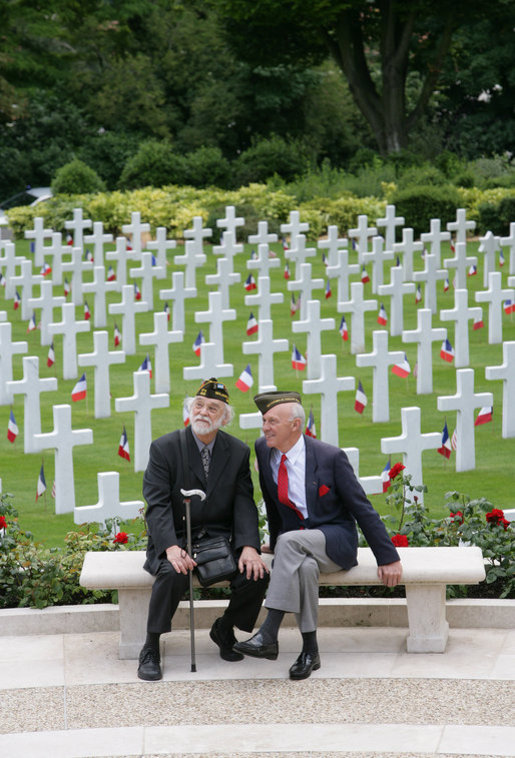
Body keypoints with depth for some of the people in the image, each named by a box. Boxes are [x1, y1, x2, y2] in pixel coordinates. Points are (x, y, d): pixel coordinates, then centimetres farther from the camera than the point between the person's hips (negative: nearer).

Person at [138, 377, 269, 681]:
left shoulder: (238, 452, 5)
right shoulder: (164, 448, -6)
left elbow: (244, 504, 0)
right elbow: (157, 505, -13)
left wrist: (249, 547, -18)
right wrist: (171, 548, -30)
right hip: (176, 540, -3)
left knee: (257, 574, -22)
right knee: (173, 574, -35)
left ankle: (224, 629, 8)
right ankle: (151, 650, -16)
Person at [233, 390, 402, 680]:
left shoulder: (330, 457, -12)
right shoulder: (264, 449, 2)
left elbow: (363, 509, -8)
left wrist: (388, 558, -10)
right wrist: (275, 544, 22)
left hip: (335, 540, -3)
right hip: (294, 543, 3)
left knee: (290, 541, -35)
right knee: (305, 567, -34)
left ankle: (269, 635, -39)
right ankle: (310, 650, -26)